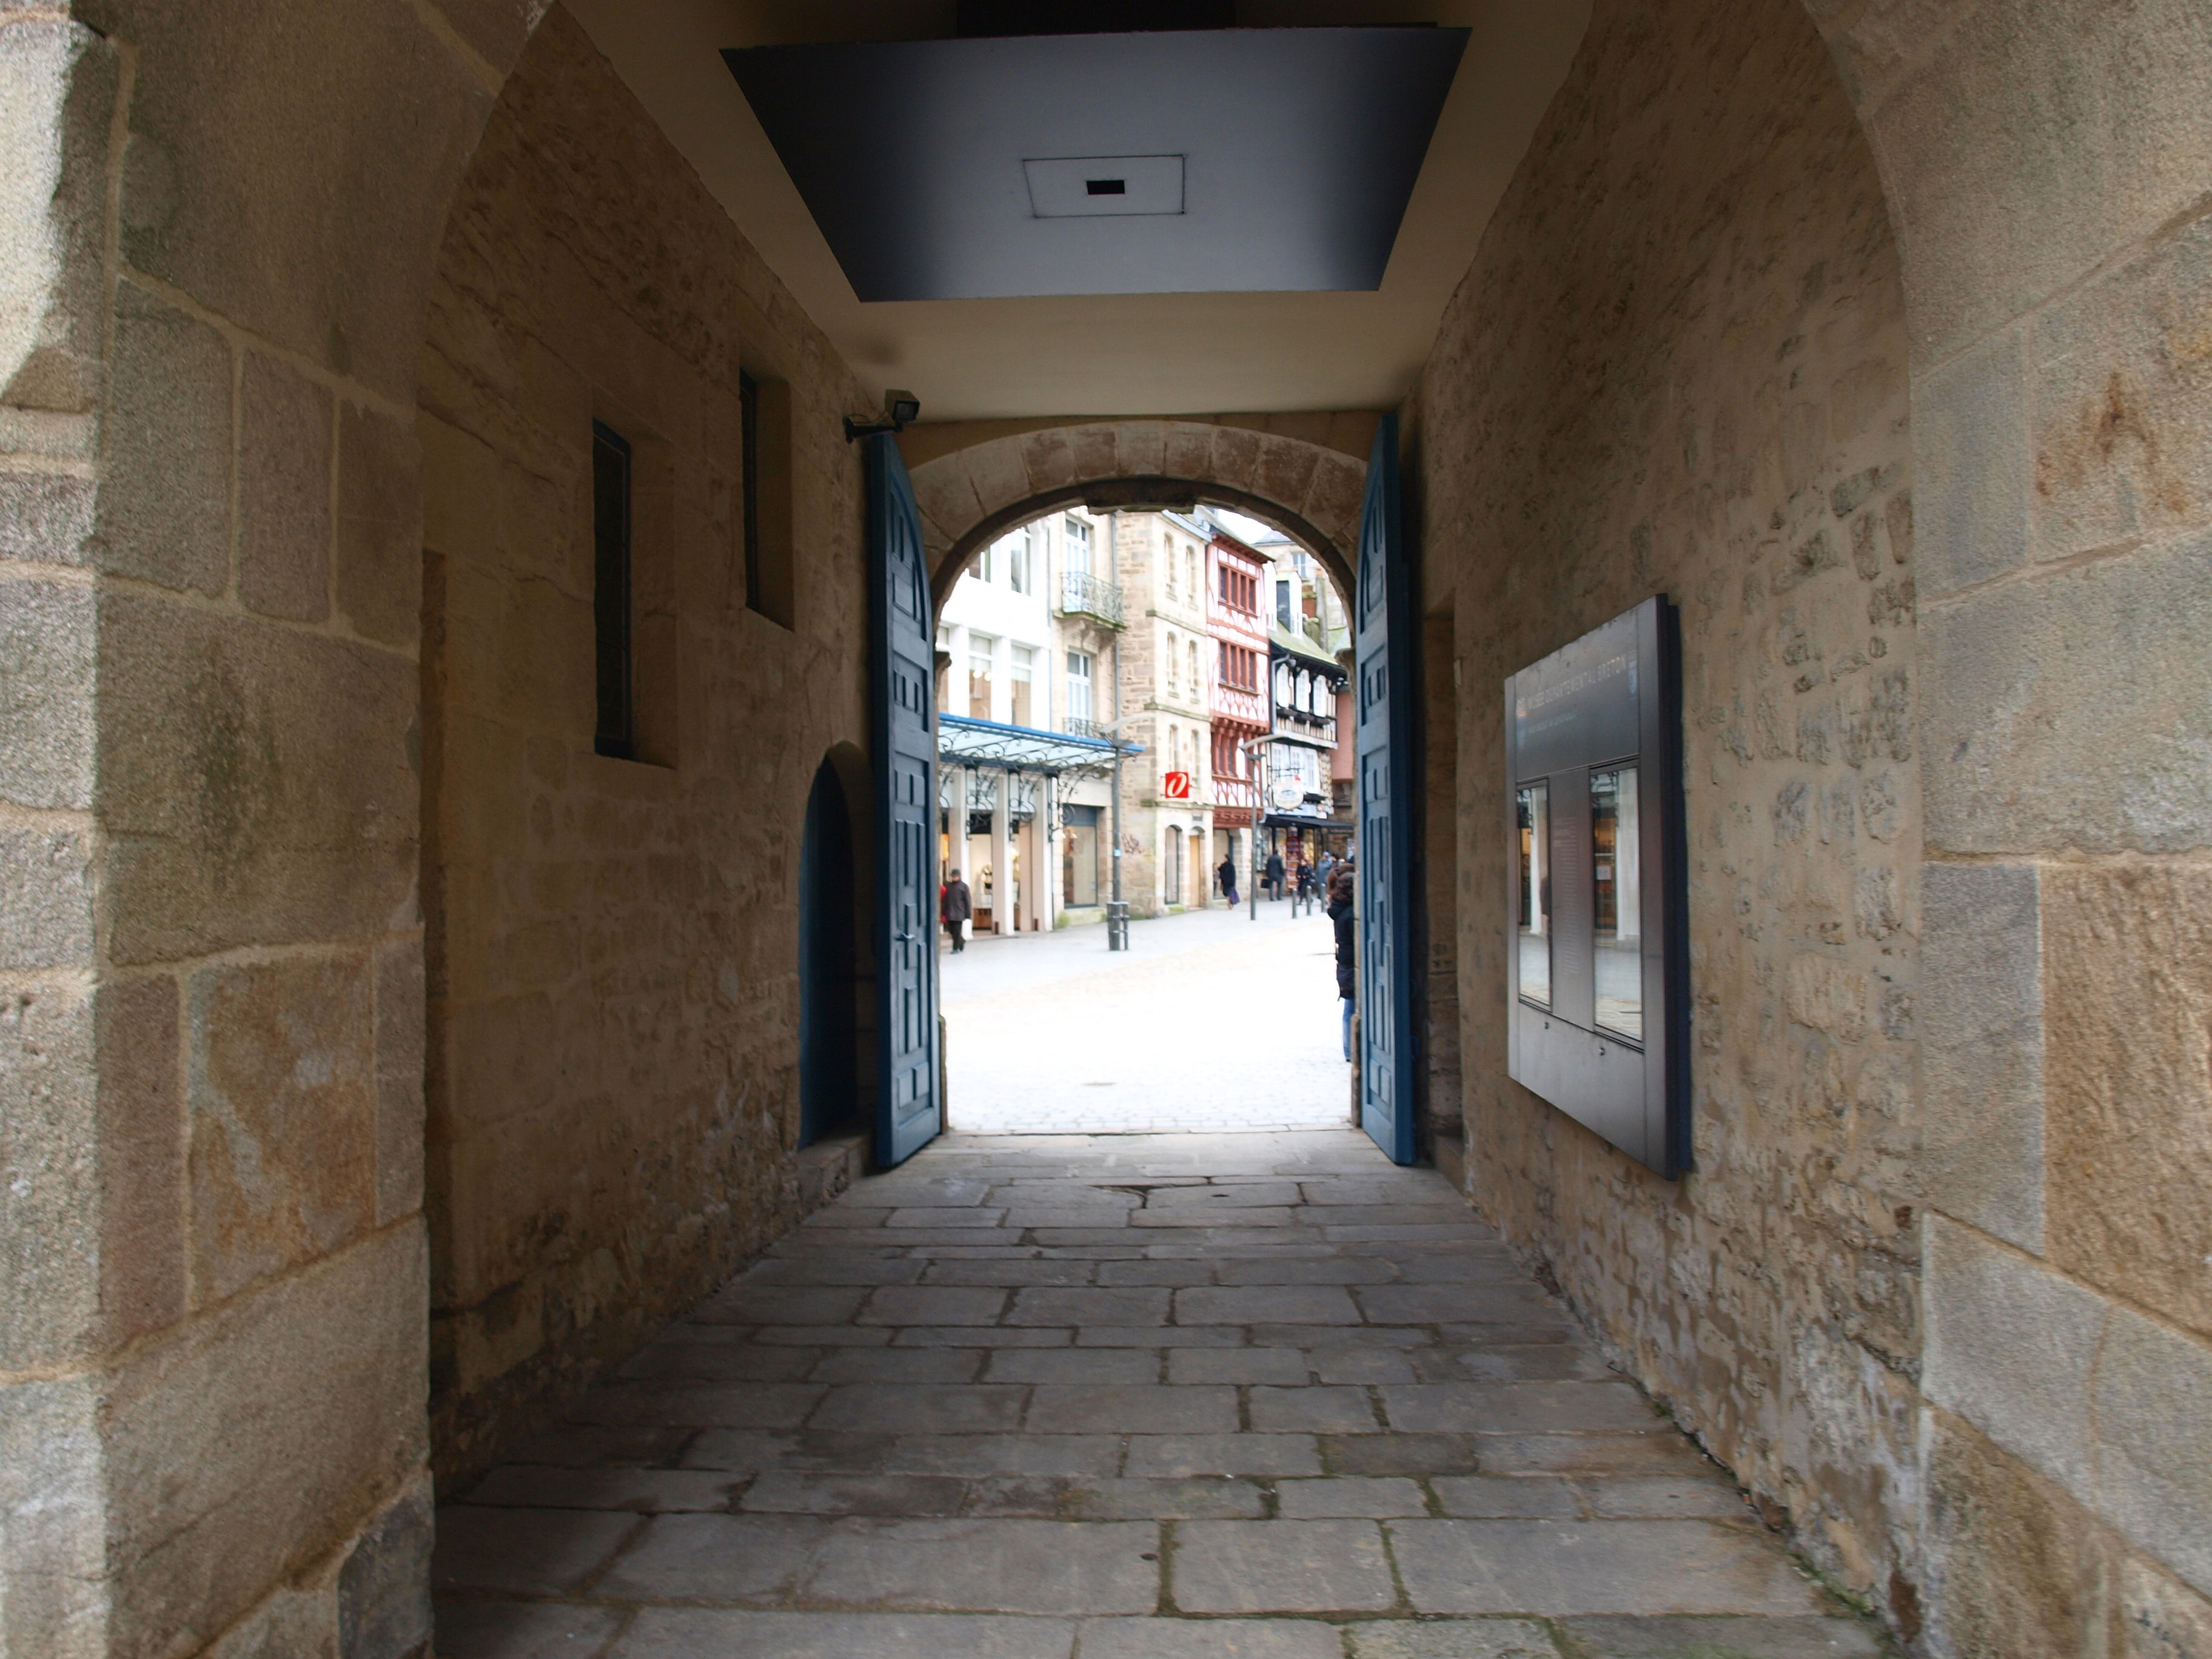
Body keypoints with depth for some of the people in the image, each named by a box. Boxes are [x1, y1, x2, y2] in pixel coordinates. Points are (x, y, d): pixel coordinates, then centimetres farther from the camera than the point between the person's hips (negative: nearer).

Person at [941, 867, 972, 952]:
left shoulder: (964, 886, -2)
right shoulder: (949, 886, 12)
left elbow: (968, 900, -4)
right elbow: (945, 900, 15)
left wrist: (968, 913, -8)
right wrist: (944, 912, 11)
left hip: (959, 913, -5)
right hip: (950, 913, 5)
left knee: (957, 932, -4)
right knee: (951, 930, 7)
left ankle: (955, 948, 3)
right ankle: (962, 941, 29)